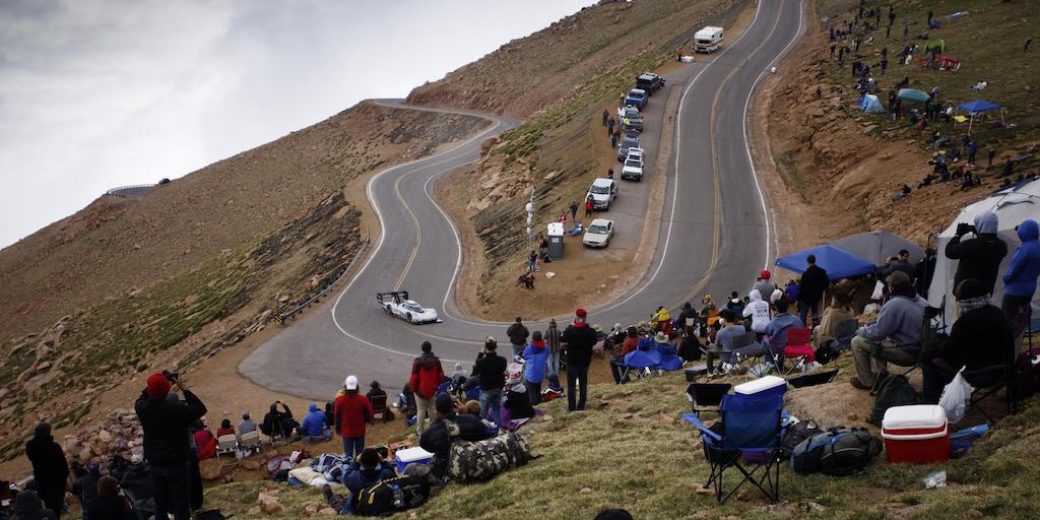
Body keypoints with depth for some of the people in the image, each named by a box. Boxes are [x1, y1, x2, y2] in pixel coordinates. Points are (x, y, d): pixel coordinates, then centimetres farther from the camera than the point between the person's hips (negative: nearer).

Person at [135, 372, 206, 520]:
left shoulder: (142, 408, -10)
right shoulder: (177, 409, -24)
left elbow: (142, 398, 15)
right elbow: (200, 409, -10)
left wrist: (155, 385, 7)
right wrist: (183, 389, -10)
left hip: (155, 465, 5)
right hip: (177, 464, -5)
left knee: (160, 503, 16)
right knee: (180, 504, 4)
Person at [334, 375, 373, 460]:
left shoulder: (339, 400, -15)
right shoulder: (363, 400, -17)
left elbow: (336, 416, -3)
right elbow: (370, 415, -6)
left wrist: (338, 429, 13)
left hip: (346, 432, 0)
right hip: (360, 431, 0)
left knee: (348, 455, 10)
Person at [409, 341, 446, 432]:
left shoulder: (418, 361, -16)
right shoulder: (436, 360, -4)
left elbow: (414, 377, -13)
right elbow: (441, 375, 3)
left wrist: (413, 388, 2)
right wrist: (437, 385, 19)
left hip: (421, 390, -3)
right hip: (432, 390, 3)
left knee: (421, 410, 3)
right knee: (432, 409, 15)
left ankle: (419, 430, 4)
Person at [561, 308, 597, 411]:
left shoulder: (570, 330, -19)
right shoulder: (590, 331, -12)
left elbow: (562, 339, 0)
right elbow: (594, 341, 5)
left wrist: (570, 325, 4)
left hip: (572, 361, -3)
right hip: (585, 361, 3)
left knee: (571, 384, 5)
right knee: (583, 384, 14)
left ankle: (572, 407, 4)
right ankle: (581, 406, 17)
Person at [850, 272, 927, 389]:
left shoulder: (893, 305, -22)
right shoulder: (922, 302, 3)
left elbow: (878, 332, -18)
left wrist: (861, 331, 3)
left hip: (905, 353, -9)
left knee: (857, 342, 1)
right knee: (875, 339, 30)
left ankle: (866, 382, 12)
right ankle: (877, 373, 35)